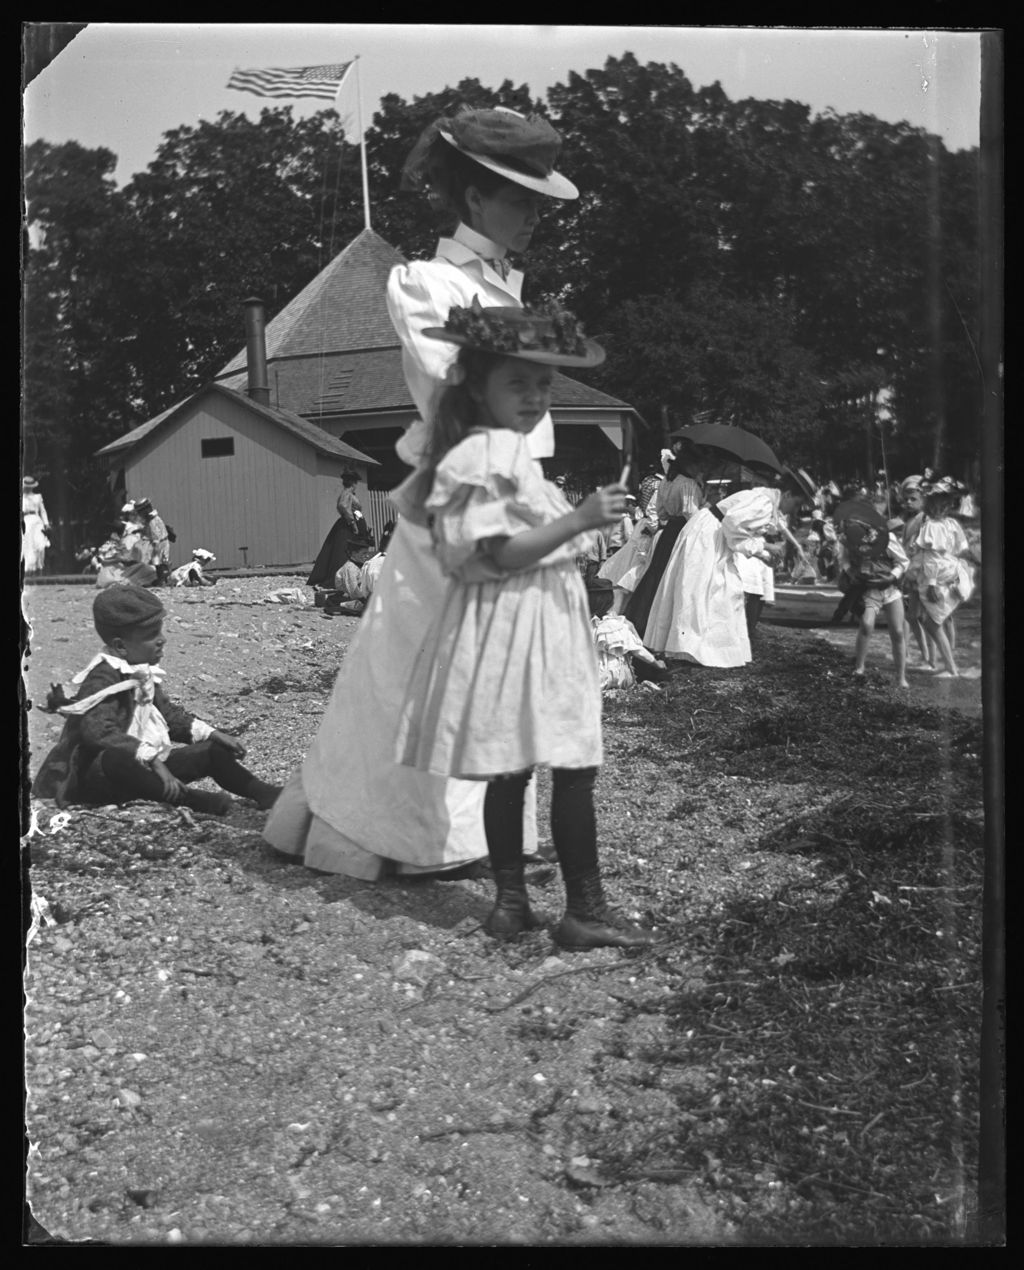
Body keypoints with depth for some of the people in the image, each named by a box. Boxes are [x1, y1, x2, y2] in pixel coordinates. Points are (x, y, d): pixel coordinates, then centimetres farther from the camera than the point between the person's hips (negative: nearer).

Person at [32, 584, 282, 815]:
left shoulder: (145, 673, 9)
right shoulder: (102, 679, -21)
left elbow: (168, 714, 22)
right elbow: (99, 731, -36)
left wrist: (213, 734, 10)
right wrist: (154, 759, -41)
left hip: (143, 768, 9)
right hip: (98, 776, -9)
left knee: (212, 751, 6)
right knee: (113, 759, -43)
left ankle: (262, 793, 6)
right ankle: (188, 799, -35)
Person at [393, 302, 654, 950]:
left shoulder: (483, 450, 17)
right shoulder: (495, 452, -15)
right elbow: (497, 554, -21)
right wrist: (580, 520, -22)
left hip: (541, 618, 11)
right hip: (519, 621, -11)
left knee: (510, 767, 11)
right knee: (574, 766, -7)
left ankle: (511, 900, 18)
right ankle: (585, 910, -1)